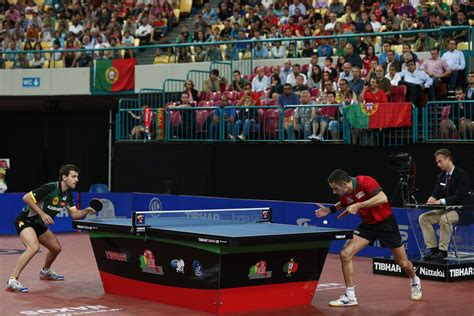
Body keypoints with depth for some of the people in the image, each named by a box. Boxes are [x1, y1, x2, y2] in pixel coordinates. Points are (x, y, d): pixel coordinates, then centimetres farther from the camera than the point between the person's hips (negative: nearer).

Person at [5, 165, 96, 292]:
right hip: (25, 220, -9)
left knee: (56, 248, 17)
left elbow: (74, 214, 5)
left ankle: (45, 272, 46)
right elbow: (26, 198, -24)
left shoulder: (67, 194, 2)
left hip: (39, 224, 9)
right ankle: (12, 281, -32)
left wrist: (86, 211, -14)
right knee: (34, 247, -32)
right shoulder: (50, 188, -25)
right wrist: (42, 214, -26)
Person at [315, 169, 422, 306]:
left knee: (403, 262, 8)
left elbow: (383, 198, -39)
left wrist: (358, 205, -38)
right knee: (345, 254, -15)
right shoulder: (344, 194, -7)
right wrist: (330, 210, -2)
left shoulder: (365, 182, -27)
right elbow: (343, 205, 17)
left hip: (386, 222, -5)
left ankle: (415, 281, 43)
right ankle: (350, 296, -5)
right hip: (367, 224, 5)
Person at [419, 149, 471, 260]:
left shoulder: (462, 174, -12)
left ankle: (443, 250, -26)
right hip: (444, 210, 8)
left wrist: (441, 201, -28)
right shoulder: (441, 176, 12)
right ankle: (433, 249, -10)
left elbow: (460, 197, -21)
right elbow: (436, 192, 13)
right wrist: (432, 198, -13)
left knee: (445, 218, -37)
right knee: (423, 218, -9)